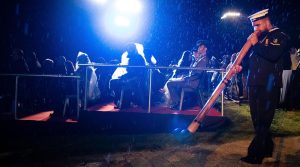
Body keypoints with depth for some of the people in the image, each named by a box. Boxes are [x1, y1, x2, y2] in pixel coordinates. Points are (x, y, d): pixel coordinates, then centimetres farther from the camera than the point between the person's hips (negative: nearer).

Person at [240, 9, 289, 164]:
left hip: (269, 86, -7)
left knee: (262, 120, -5)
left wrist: (256, 44, -13)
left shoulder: (280, 36, -2)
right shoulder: (258, 38, 18)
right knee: (257, 119, 12)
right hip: (254, 84, 7)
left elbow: (273, 55, -22)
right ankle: (266, 149, 26)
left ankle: (255, 155, 1)